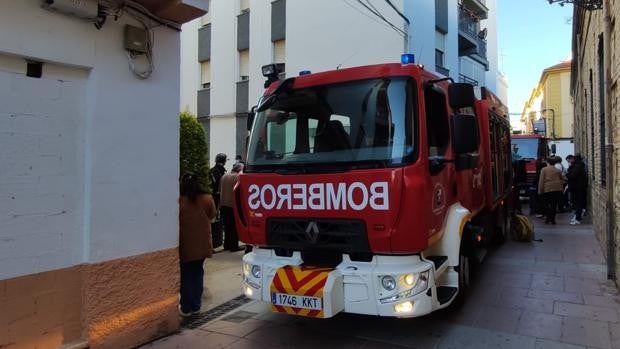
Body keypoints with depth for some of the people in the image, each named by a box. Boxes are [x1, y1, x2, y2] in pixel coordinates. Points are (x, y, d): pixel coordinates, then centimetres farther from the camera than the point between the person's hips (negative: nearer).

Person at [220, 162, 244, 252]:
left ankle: (227, 245, 22)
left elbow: (220, 190, 15)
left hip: (223, 205, 7)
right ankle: (234, 246, 4)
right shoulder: (238, 177, -14)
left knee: (227, 225, 16)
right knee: (235, 226, 2)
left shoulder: (224, 176, 9)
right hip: (233, 205, -7)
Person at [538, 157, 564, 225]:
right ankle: (552, 219, 6)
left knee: (546, 204, 8)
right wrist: (561, 188, 20)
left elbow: (541, 180, -4)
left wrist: (540, 190, -3)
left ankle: (548, 217, -7)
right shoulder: (558, 170, 13)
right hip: (557, 189, 3)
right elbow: (562, 180, 14)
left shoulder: (544, 169, 1)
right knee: (554, 204, 7)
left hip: (547, 189, -3)